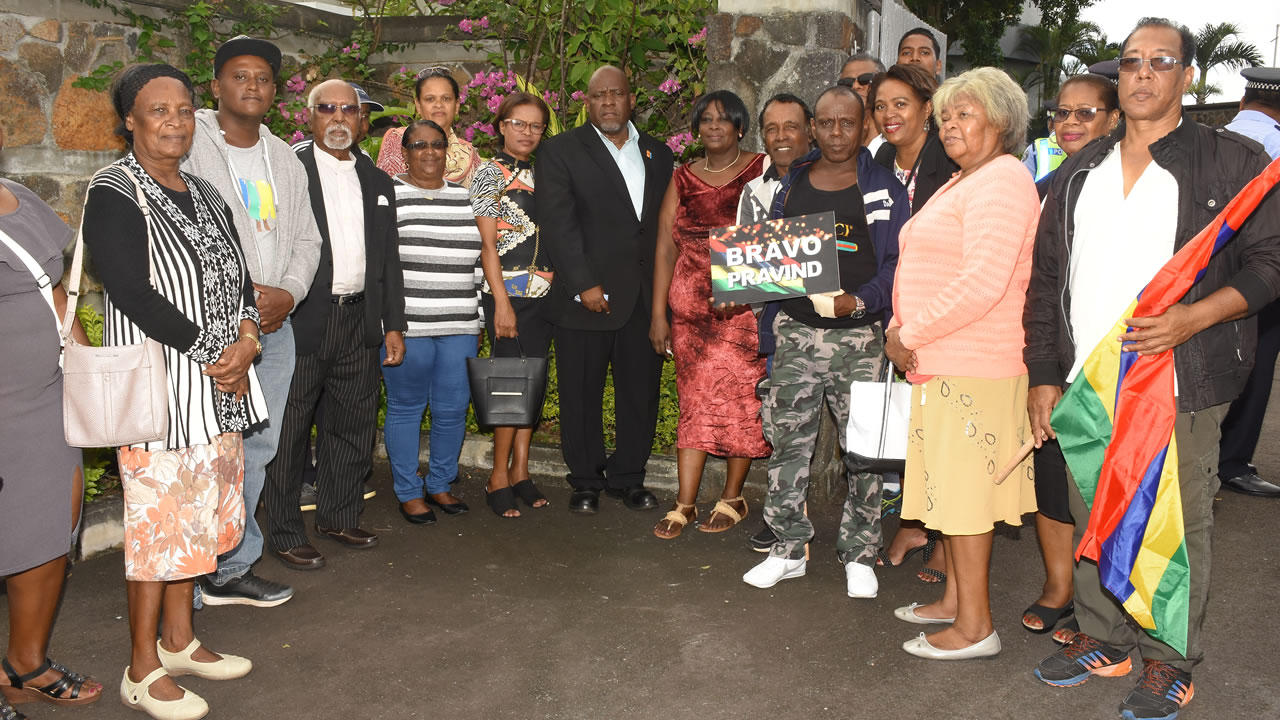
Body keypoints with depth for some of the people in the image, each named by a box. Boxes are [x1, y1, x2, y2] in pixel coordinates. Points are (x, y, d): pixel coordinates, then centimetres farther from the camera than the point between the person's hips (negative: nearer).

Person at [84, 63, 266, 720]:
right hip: (159, 385, -7)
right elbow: (134, 294, -19)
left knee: (200, 510, 15)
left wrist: (245, 343, -8)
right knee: (159, 515, -1)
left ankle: (179, 639, 31)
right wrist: (215, 357, -15)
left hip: (220, 386, 8)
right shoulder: (113, 194, -10)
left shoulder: (203, 195, 12)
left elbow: (239, 278, 12)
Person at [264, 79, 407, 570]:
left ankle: (338, 516, 30)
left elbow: (389, 258, 16)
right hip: (300, 322, -5)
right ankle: (287, 534, 14)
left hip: (359, 321, 6)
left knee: (355, 425, 13)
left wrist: (393, 324, 12)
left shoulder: (377, 182, 15)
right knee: (289, 430, 2)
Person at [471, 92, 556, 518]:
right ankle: (499, 477, 4)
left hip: (544, 294, 6)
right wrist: (502, 302, -14)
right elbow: (487, 243, -8)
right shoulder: (490, 174, -2)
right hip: (508, 293, -6)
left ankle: (520, 470, 16)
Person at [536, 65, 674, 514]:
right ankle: (586, 481, 21)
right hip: (585, 299, -3)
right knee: (582, 396, 5)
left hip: (645, 298, 4)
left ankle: (628, 477, 25)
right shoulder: (561, 152, 1)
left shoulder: (659, 154, 15)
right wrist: (584, 284, -15)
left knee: (641, 393, 9)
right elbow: (559, 224, -8)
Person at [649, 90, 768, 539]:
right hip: (692, 304, 3)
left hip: (747, 304, -2)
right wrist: (658, 313, 2)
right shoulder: (682, 179, 12)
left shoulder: (762, 172, 3)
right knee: (695, 398, 2)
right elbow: (666, 247, 8)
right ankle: (685, 502, 5)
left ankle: (732, 497, 15)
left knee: (742, 396, 1)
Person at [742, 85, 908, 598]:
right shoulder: (792, 184, 13)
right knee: (787, 440, 5)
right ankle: (788, 548, 18)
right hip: (795, 332, 3)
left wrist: (858, 301, -20)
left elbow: (897, 263, -2)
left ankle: (859, 555, 16)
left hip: (858, 336, -3)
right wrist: (769, 337, 10)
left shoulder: (883, 188, 3)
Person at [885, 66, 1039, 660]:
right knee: (951, 482, 15)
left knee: (964, 487, -4)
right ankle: (955, 597, 28)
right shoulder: (961, 183, 21)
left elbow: (983, 282, -24)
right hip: (944, 360, 10)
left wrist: (912, 334, -17)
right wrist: (904, 327, 9)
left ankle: (974, 626, 5)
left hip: (973, 363, -10)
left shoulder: (1001, 180, -13)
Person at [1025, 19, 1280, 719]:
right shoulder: (1078, 173, 13)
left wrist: (1193, 319, -18)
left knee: (1175, 528, 5)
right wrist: (1044, 376, 7)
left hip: (1180, 382, -4)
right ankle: (1101, 639, 29)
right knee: (1092, 521, 12)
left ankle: (1170, 662, 22)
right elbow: (1045, 278, 12)